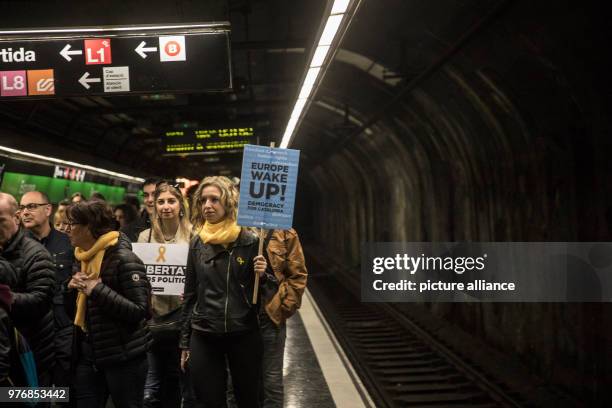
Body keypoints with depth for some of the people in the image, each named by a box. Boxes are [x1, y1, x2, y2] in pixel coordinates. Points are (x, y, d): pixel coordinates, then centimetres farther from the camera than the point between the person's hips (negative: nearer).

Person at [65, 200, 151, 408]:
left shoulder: (124, 259, -16)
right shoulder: (85, 257, 10)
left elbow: (139, 311, -22)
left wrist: (97, 290, -24)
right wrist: (73, 286, -1)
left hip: (124, 358, -7)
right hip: (88, 355, 8)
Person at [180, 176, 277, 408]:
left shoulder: (250, 242, -6)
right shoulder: (197, 243, 4)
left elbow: (270, 291, 2)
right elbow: (190, 294, 10)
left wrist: (262, 276, -20)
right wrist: (185, 341, 11)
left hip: (244, 335, -2)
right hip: (203, 337, 2)